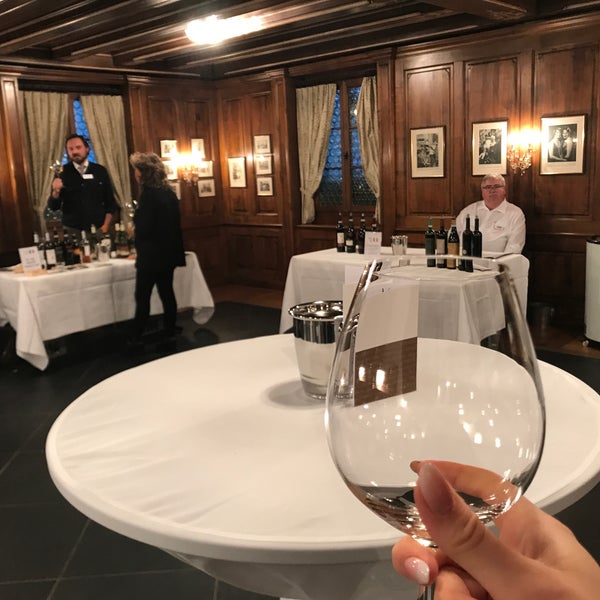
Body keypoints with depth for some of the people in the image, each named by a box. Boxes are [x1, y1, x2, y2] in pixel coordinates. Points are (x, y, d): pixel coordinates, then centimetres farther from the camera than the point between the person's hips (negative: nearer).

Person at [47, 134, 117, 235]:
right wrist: (56, 191, -21)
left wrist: (106, 225, -5)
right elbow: (53, 207, -3)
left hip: (98, 229, 1)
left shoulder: (100, 171, 3)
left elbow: (110, 202, 5)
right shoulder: (62, 173, 0)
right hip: (72, 230, -1)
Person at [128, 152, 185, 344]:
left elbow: (143, 229, -19)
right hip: (168, 253, 8)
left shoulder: (148, 194, -17)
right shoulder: (169, 193, 8)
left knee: (142, 297, -1)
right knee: (166, 292, 14)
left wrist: (135, 224, 2)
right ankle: (170, 329, 20)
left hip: (152, 255, -8)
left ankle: (136, 337, 3)